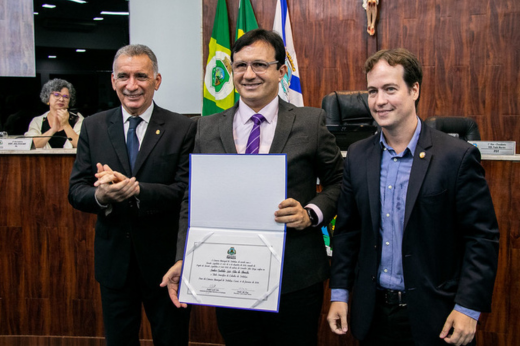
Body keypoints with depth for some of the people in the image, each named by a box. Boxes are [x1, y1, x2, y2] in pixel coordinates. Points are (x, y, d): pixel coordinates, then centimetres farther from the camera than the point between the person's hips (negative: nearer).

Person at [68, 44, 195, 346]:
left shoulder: (183, 129, -7)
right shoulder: (94, 127, 2)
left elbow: (187, 192, -14)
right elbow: (76, 190, 0)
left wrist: (136, 189, -28)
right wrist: (100, 195, -23)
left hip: (165, 258, -3)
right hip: (113, 257, 3)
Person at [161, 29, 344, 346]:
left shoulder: (311, 123, -2)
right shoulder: (208, 128, 4)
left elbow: (338, 182, 4)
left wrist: (312, 213, -15)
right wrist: (184, 259, -5)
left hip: (296, 280, -1)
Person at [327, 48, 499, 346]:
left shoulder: (458, 156, -11)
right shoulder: (357, 156, 2)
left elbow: (482, 237, -10)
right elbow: (347, 230, 7)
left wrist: (468, 308, -14)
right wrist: (340, 294, 4)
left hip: (433, 317, -3)